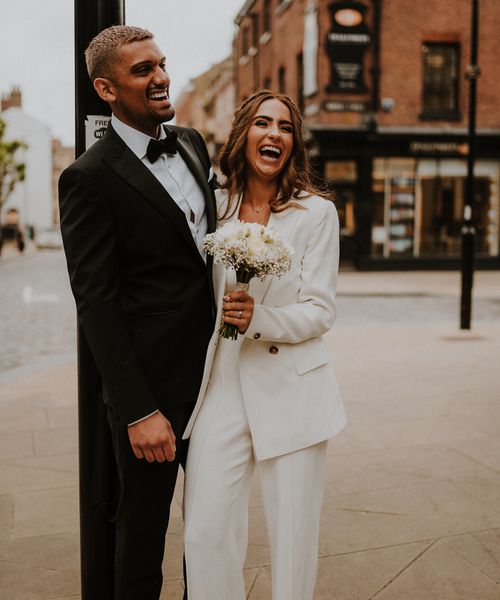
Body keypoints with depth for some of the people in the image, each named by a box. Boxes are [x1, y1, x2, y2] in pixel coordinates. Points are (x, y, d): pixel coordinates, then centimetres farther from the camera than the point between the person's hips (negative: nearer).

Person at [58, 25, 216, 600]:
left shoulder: (192, 144, 9)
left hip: (215, 370, 7)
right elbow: (96, 305, -16)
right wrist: (138, 411, -19)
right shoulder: (91, 177, -13)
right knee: (142, 531, 11)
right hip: (153, 383, -7)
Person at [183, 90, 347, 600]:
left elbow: (321, 311, -4)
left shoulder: (316, 213, -1)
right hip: (221, 385, 2)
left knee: (293, 538, 7)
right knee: (205, 533, -1)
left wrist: (259, 318, -19)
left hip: (292, 389, -1)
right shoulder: (213, 207, 5)